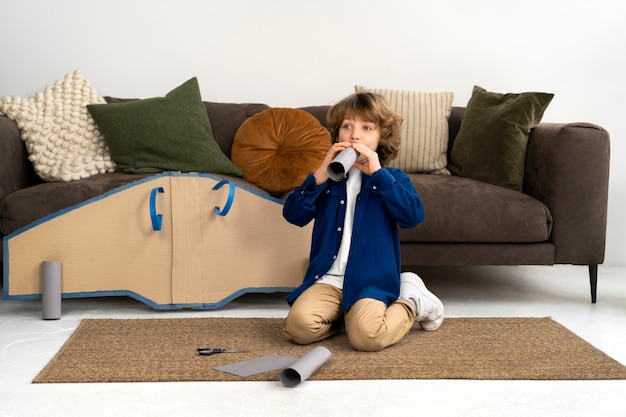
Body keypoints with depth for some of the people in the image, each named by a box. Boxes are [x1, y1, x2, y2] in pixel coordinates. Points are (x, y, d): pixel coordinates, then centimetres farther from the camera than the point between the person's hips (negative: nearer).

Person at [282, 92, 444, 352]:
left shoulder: (392, 178, 6)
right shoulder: (328, 176, 12)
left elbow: (413, 216, -14)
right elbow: (293, 215, -1)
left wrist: (377, 173, -16)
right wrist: (321, 174, -13)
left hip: (372, 279, -2)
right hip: (328, 278, 2)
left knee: (366, 336, -29)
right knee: (298, 326, -25)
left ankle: (410, 303, 2)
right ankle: (347, 315, 4)